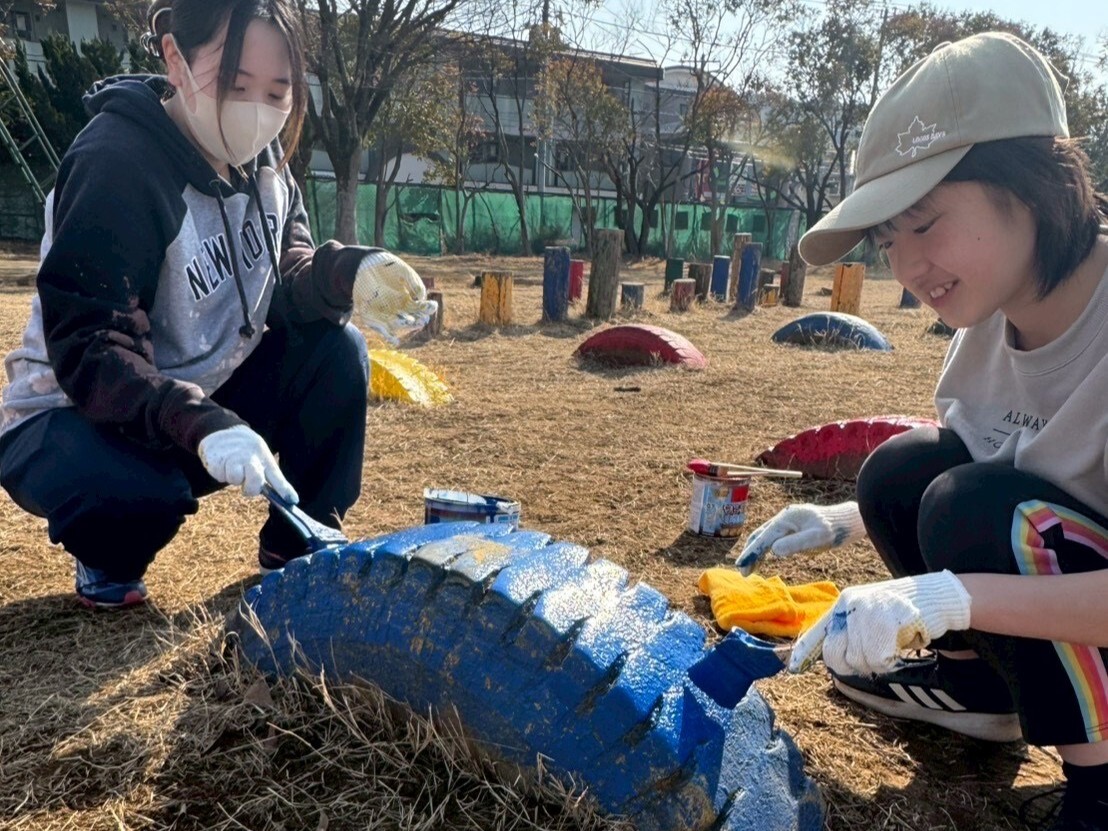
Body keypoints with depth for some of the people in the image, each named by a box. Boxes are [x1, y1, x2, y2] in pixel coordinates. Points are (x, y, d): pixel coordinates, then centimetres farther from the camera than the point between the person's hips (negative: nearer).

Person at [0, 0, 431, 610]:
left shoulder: (261, 157, -3)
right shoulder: (113, 163, -25)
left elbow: (283, 283, -5)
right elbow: (87, 348, -30)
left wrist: (345, 272, -28)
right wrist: (199, 425, -46)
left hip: (206, 398, 6)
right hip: (75, 416, -6)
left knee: (337, 353, -14)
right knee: (142, 493, -38)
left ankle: (295, 547, 3)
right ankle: (107, 560, 2)